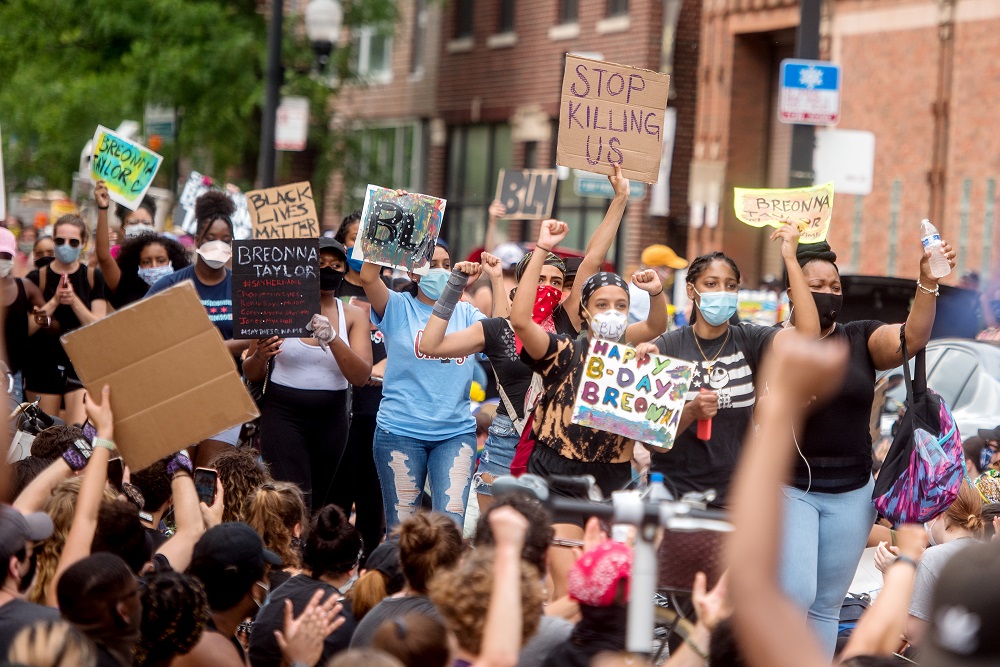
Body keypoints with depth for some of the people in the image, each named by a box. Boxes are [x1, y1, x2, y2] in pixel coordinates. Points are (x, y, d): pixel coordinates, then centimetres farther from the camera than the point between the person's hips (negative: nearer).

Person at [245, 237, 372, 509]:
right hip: (283, 415, -3)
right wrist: (260, 356, -16)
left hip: (331, 418, 3)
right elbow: (251, 374, 8)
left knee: (317, 505, 8)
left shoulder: (353, 316, 5)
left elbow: (361, 376, -10)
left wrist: (332, 338, -25)